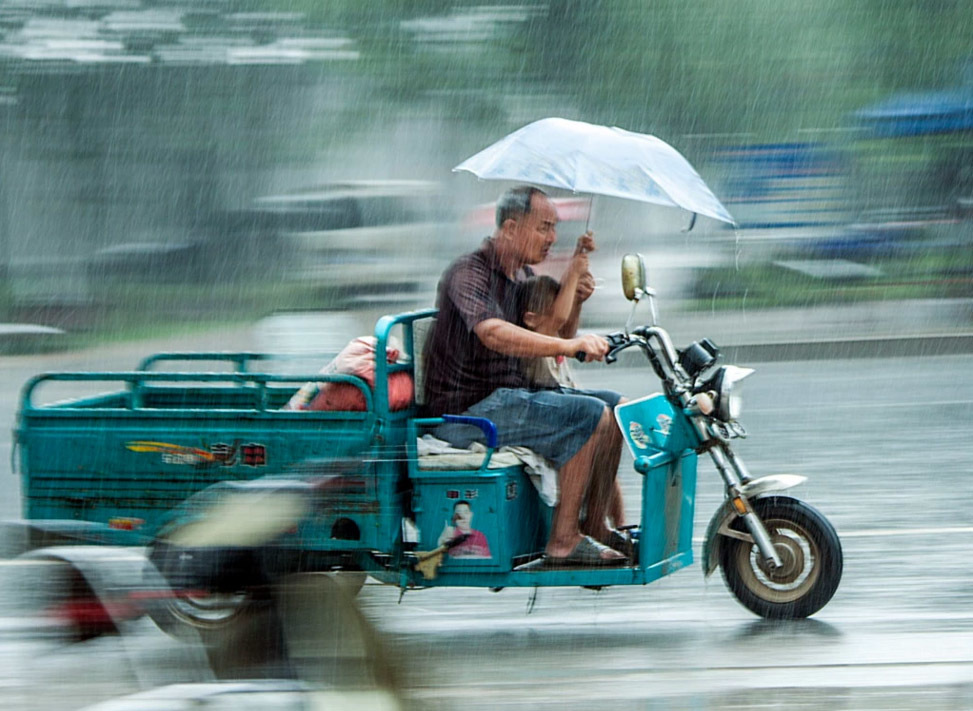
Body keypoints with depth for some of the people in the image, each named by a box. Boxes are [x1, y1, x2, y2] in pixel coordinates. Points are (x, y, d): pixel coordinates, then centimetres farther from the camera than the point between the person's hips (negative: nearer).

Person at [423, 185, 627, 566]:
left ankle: (596, 528, 9)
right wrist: (568, 345, -47)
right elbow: (493, 333, -35)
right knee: (591, 416, -22)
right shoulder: (469, 273, -16)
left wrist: (575, 301, -1)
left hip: (510, 395, 10)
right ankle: (563, 540, -22)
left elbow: (556, 336, 20)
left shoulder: (523, 275, 15)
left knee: (615, 406, 9)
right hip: (466, 410, -10)